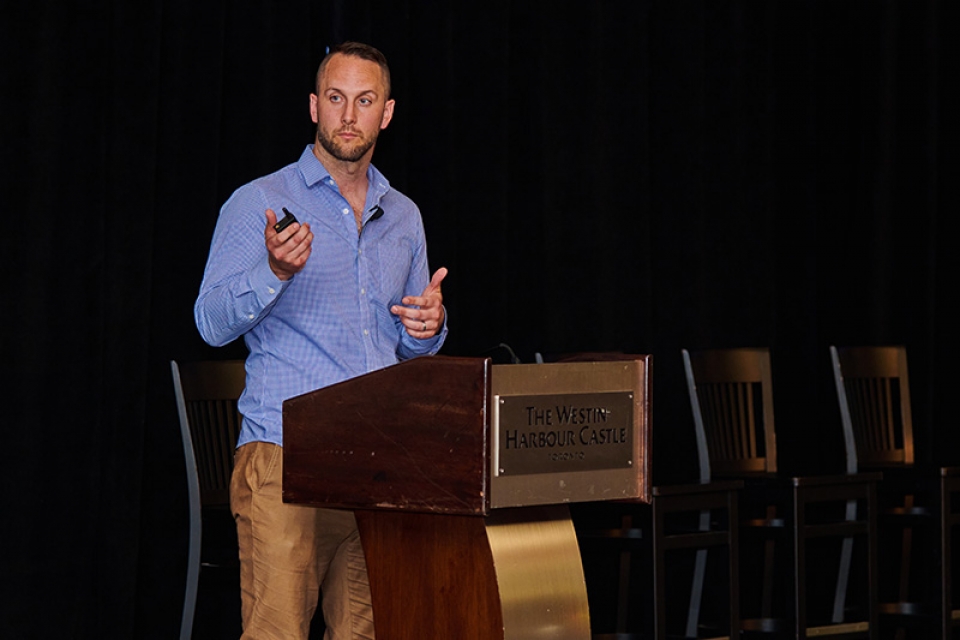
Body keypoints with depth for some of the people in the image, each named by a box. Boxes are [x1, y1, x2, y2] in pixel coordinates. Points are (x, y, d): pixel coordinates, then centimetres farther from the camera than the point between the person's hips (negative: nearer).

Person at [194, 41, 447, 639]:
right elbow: (213, 322, -5)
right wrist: (274, 272, -21)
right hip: (285, 456, -5)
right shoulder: (259, 203, 2)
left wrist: (429, 325, 2)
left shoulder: (404, 217, 19)